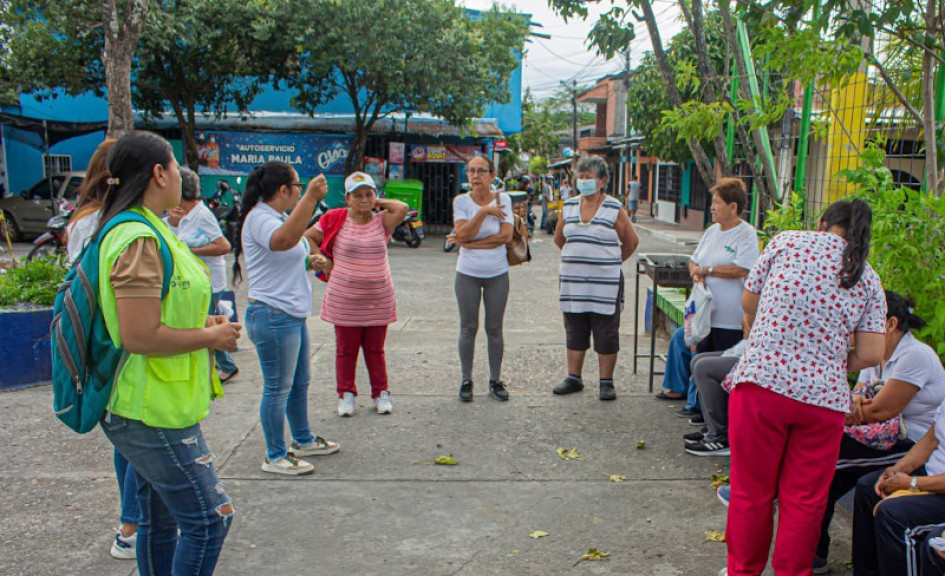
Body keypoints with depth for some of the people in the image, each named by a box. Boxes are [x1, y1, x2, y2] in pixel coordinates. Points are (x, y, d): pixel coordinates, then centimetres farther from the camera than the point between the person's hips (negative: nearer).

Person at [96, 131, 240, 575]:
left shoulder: (142, 231, 13)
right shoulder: (139, 240, -21)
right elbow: (140, 337, -26)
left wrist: (200, 323, 11)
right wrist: (210, 336, -14)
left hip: (151, 408, 10)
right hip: (153, 413, -10)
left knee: (160, 519, 19)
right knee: (208, 518, -2)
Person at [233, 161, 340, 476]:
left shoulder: (280, 217, 15)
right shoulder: (259, 218, -17)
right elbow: (282, 240, -40)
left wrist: (309, 261, 12)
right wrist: (311, 198, -43)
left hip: (293, 314, 10)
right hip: (273, 315, -10)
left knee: (300, 382, 20)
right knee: (278, 388, -1)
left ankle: (303, 440, 35)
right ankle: (275, 456, 11)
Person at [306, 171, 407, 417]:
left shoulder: (381, 221, 1)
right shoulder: (335, 220, -2)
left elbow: (402, 208, -16)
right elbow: (308, 238, 5)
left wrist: (378, 202, -3)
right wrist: (325, 261, -1)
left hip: (378, 300, 1)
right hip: (344, 301, -1)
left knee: (375, 349, 10)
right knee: (346, 349, 8)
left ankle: (381, 393, 22)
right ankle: (346, 394, 22)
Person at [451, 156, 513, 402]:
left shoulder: (502, 199, -2)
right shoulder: (461, 201, -2)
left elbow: (506, 235, -13)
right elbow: (462, 234, -15)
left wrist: (470, 243, -15)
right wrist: (484, 211, -21)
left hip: (497, 274, 0)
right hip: (468, 274, 0)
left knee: (494, 329, 6)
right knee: (468, 328, 6)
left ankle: (495, 381, 17)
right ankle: (466, 381, 17)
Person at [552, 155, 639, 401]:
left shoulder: (614, 209, -4)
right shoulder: (569, 206, 8)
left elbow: (631, 242, 3)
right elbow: (559, 238, 21)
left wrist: (612, 262, 8)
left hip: (605, 283, -4)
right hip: (572, 282, 4)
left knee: (606, 334, 1)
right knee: (574, 332, 11)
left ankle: (606, 382, 10)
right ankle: (573, 378, 21)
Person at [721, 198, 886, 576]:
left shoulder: (787, 241, 4)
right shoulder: (868, 279, 9)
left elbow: (748, 302, 11)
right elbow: (871, 354, 2)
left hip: (762, 380, -2)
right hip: (825, 397, 2)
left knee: (751, 492, 11)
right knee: (804, 501, 13)